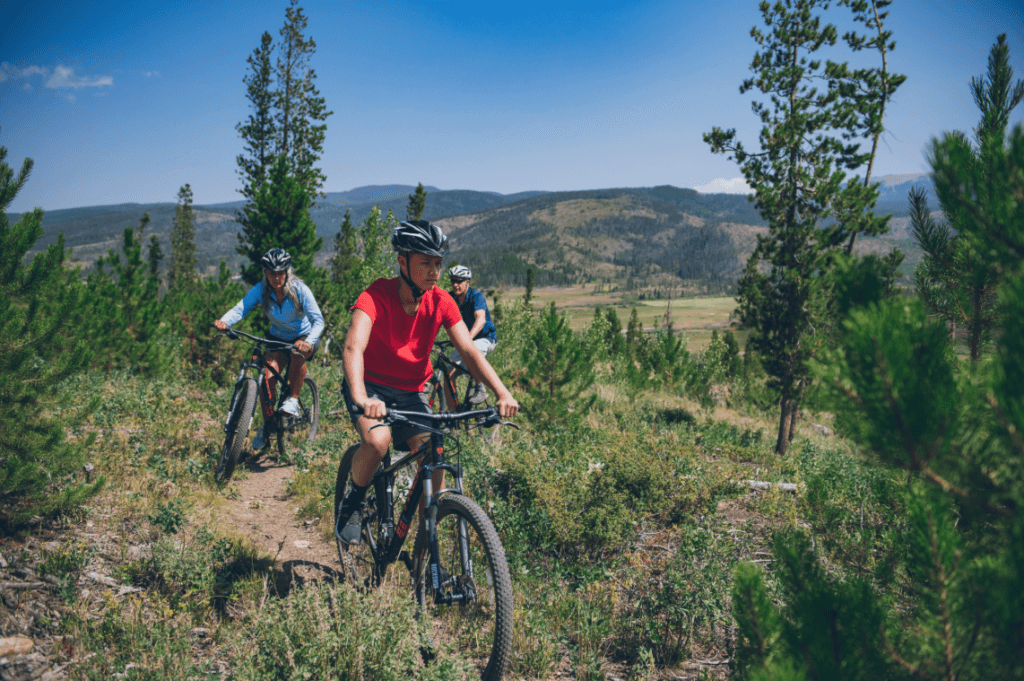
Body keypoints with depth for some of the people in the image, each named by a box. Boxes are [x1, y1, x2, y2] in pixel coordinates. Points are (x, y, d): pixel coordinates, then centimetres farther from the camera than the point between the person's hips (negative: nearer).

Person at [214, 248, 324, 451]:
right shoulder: (261, 290, -17)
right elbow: (240, 308, -28)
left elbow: (318, 320, -30)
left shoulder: (300, 289, -24)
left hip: (303, 337, -3)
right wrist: (224, 321, -50)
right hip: (277, 339, 3)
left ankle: (293, 399, -17)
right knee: (267, 380, -14)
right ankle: (266, 425, 8)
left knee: (298, 354, -38)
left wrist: (309, 341, -49)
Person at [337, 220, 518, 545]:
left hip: (411, 393, 4)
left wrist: (503, 393, -32)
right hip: (372, 386, -3)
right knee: (377, 440, -32)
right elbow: (353, 347, -37)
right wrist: (361, 399, -56)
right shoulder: (376, 296, -22)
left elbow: (469, 350, -16)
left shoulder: (441, 302, -10)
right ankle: (353, 501, -1)